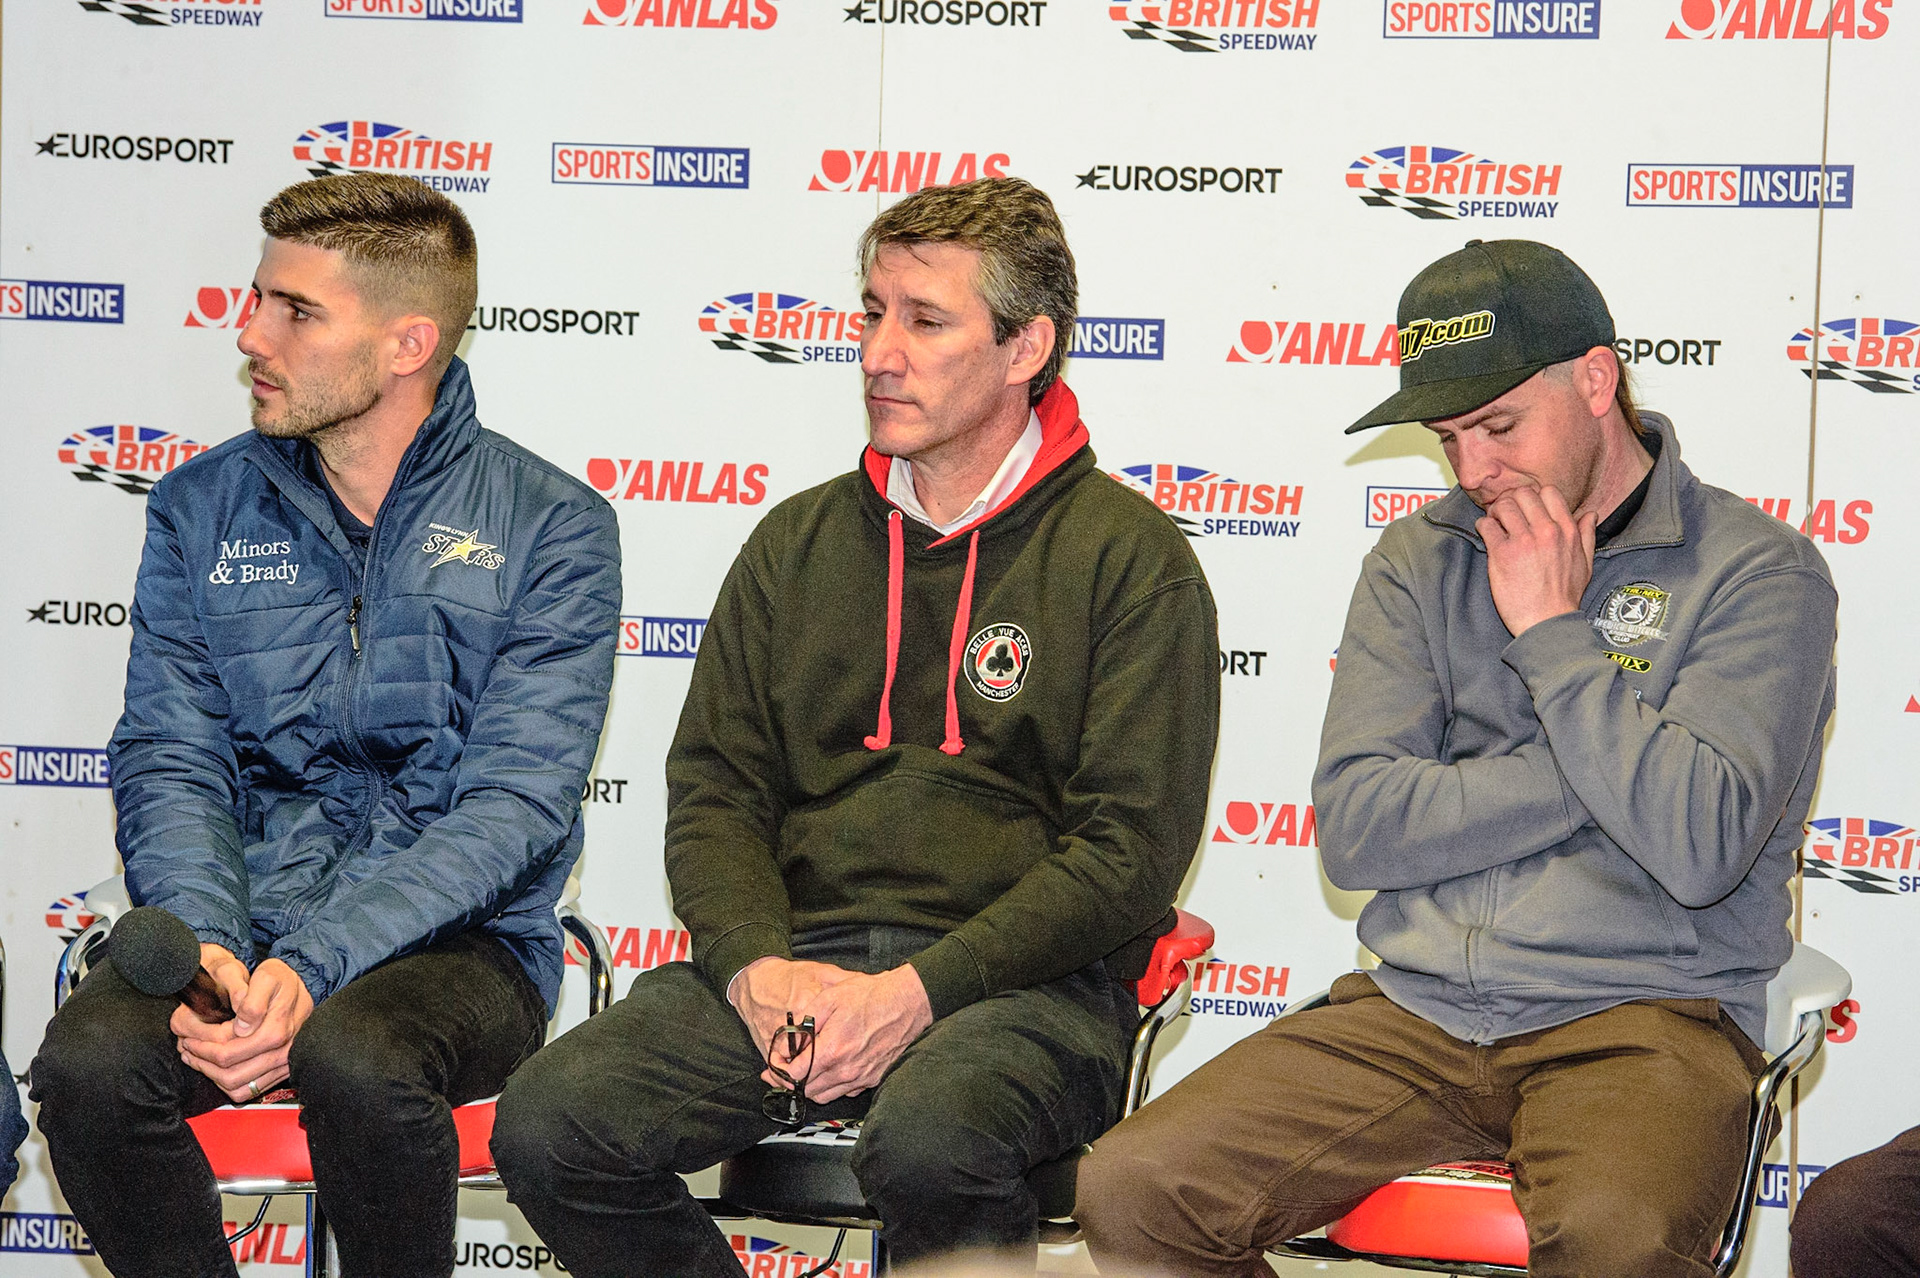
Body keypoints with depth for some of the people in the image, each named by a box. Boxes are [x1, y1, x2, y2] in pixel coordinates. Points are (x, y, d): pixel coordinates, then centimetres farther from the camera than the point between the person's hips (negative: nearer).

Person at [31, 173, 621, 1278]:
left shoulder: (551, 528, -1)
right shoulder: (204, 509, 11)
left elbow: (513, 803, -10)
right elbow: (168, 762, 4)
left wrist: (312, 965, -23)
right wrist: (206, 947, -18)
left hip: (457, 941, -3)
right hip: (240, 929, 3)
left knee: (354, 1055, -37)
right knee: (87, 1059, -29)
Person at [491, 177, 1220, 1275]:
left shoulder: (1134, 557, 3)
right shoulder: (799, 543, 19)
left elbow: (1133, 845, -5)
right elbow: (713, 787, 14)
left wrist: (921, 990, -16)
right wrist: (758, 967, -7)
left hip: (1023, 980, -4)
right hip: (794, 951, 4)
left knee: (927, 1145, -38)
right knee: (549, 1130, -21)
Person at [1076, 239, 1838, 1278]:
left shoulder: (1756, 570, 0)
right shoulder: (1418, 560, 13)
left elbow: (1699, 847, -14)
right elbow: (1353, 829, 2)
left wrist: (1550, 632, -7)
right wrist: (1595, 769, -6)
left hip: (1639, 1018, -4)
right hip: (1414, 1007, 4)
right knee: (1132, 1192, -17)